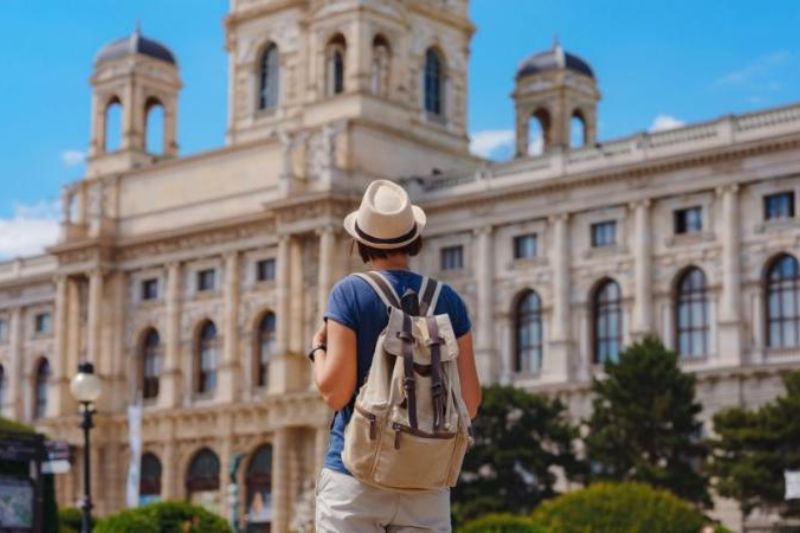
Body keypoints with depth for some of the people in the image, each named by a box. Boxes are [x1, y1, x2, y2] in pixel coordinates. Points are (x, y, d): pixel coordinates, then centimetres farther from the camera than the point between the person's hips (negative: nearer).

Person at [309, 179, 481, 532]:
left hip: (356, 475, -3)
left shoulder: (350, 293, -4)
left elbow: (335, 392, -10)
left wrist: (318, 349, 9)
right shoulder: (448, 300, 5)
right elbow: (469, 403, 4)